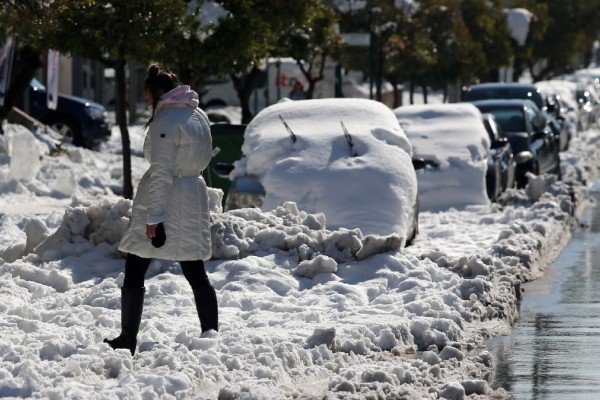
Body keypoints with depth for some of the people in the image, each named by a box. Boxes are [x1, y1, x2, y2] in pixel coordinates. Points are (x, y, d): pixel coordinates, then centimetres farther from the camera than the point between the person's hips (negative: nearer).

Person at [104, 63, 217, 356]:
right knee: (196, 275, 11)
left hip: (164, 201, -8)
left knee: (134, 272, 3)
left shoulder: (165, 123, -17)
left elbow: (162, 173, -20)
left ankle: (128, 340, 7)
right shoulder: (199, 116, 8)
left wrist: (153, 216, -18)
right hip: (194, 198, 8)